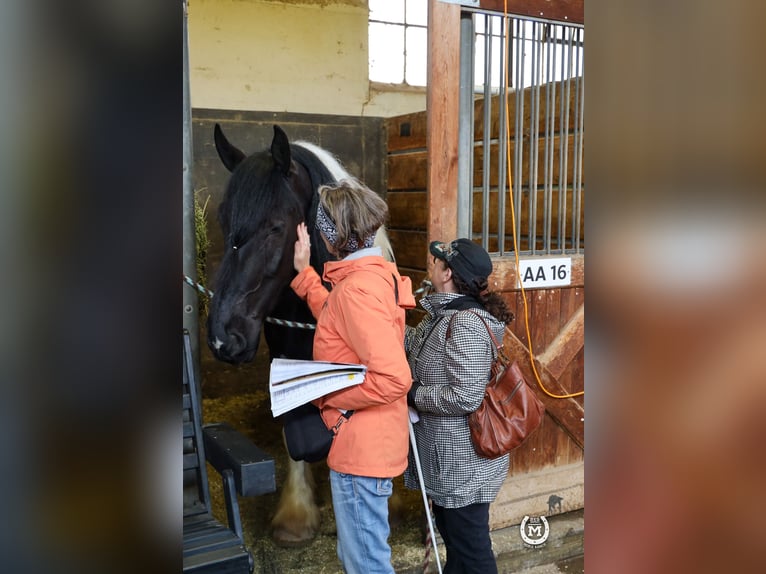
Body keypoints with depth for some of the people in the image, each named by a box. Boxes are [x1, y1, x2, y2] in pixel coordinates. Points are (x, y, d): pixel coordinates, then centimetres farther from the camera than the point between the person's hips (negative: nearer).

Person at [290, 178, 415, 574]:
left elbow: (393, 378, -30)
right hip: (363, 443, 10)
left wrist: (328, 396, -18)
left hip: (361, 448, -10)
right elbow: (336, 321, 21)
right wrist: (304, 272, 21)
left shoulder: (357, 290, -24)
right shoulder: (376, 274, 7)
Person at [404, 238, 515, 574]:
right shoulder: (444, 315, 5)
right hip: (448, 460, 10)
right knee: (453, 539, 26)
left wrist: (412, 393, -18)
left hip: (464, 464, -10)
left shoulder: (466, 324, -25)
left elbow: (465, 397, -30)